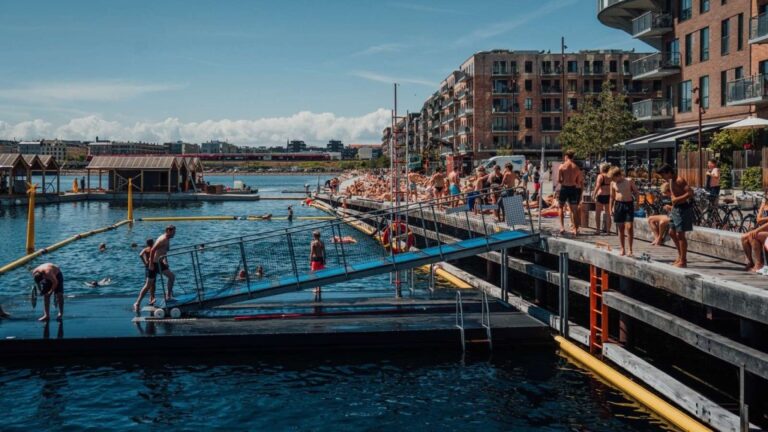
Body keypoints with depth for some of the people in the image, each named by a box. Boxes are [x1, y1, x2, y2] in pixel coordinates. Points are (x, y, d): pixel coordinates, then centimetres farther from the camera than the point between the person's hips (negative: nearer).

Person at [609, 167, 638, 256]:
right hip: (618, 205, 3)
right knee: (620, 228, 7)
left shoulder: (629, 181, -5)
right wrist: (611, 208, 10)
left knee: (629, 227, -8)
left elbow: (636, 192, 5)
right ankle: (623, 249, 16)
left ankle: (630, 249, 0)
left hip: (629, 204, -3)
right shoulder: (613, 183, 3)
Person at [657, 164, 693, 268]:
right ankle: (680, 256, 25)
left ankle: (683, 261, 0)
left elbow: (690, 193, -24)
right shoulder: (671, 181, 13)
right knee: (672, 233, 15)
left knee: (680, 234, -6)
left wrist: (677, 199, -24)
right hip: (675, 209, 10)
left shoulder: (679, 180, -16)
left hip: (683, 208, -10)